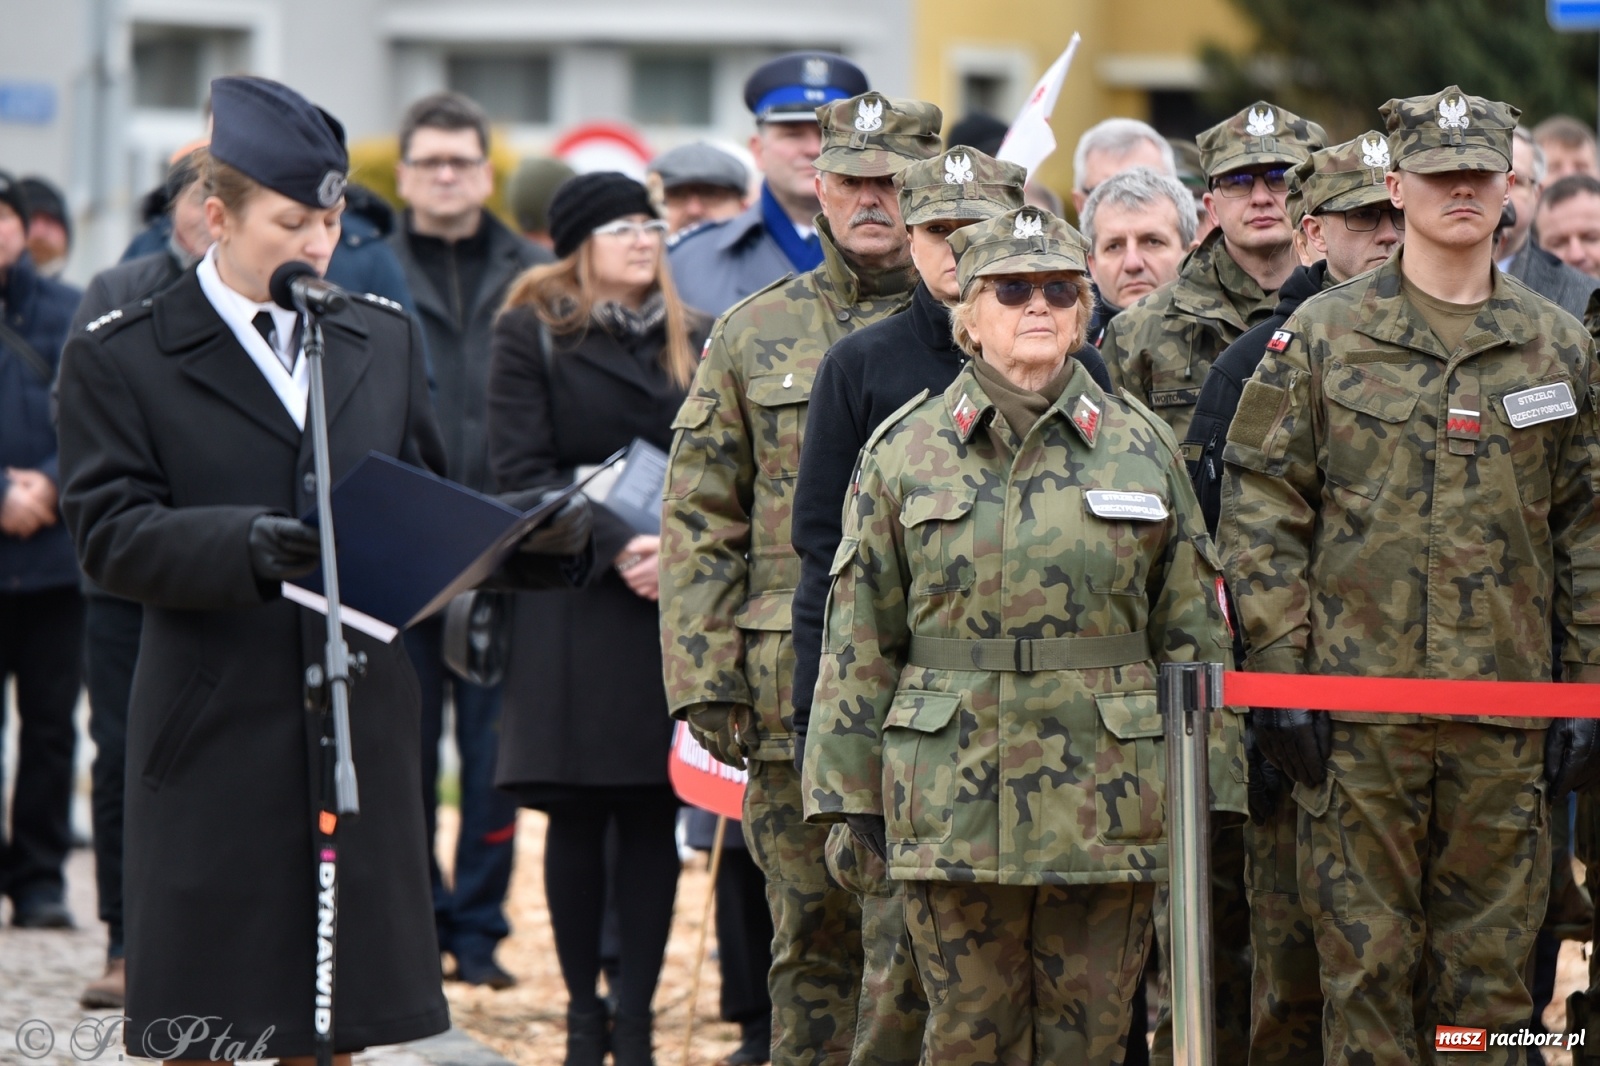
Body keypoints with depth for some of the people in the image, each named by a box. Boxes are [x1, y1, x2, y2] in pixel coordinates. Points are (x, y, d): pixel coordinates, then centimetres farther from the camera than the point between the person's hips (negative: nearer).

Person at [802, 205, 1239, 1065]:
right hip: (953, 798, 0)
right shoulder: (904, 453, 5)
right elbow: (858, 645, 5)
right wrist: (848, 797, 1)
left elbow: (1194, 633, 8)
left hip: (1106, 803, 0)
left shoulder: (1143, 449, 6)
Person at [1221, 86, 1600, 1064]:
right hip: (1358, 704, -2)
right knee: (1366, 958, 1)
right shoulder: (1324, 336, 3)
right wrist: (1281, 674, -6)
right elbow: (1260, 506, 1)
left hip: (1507, 712, 2)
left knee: (1490, 971, 5)